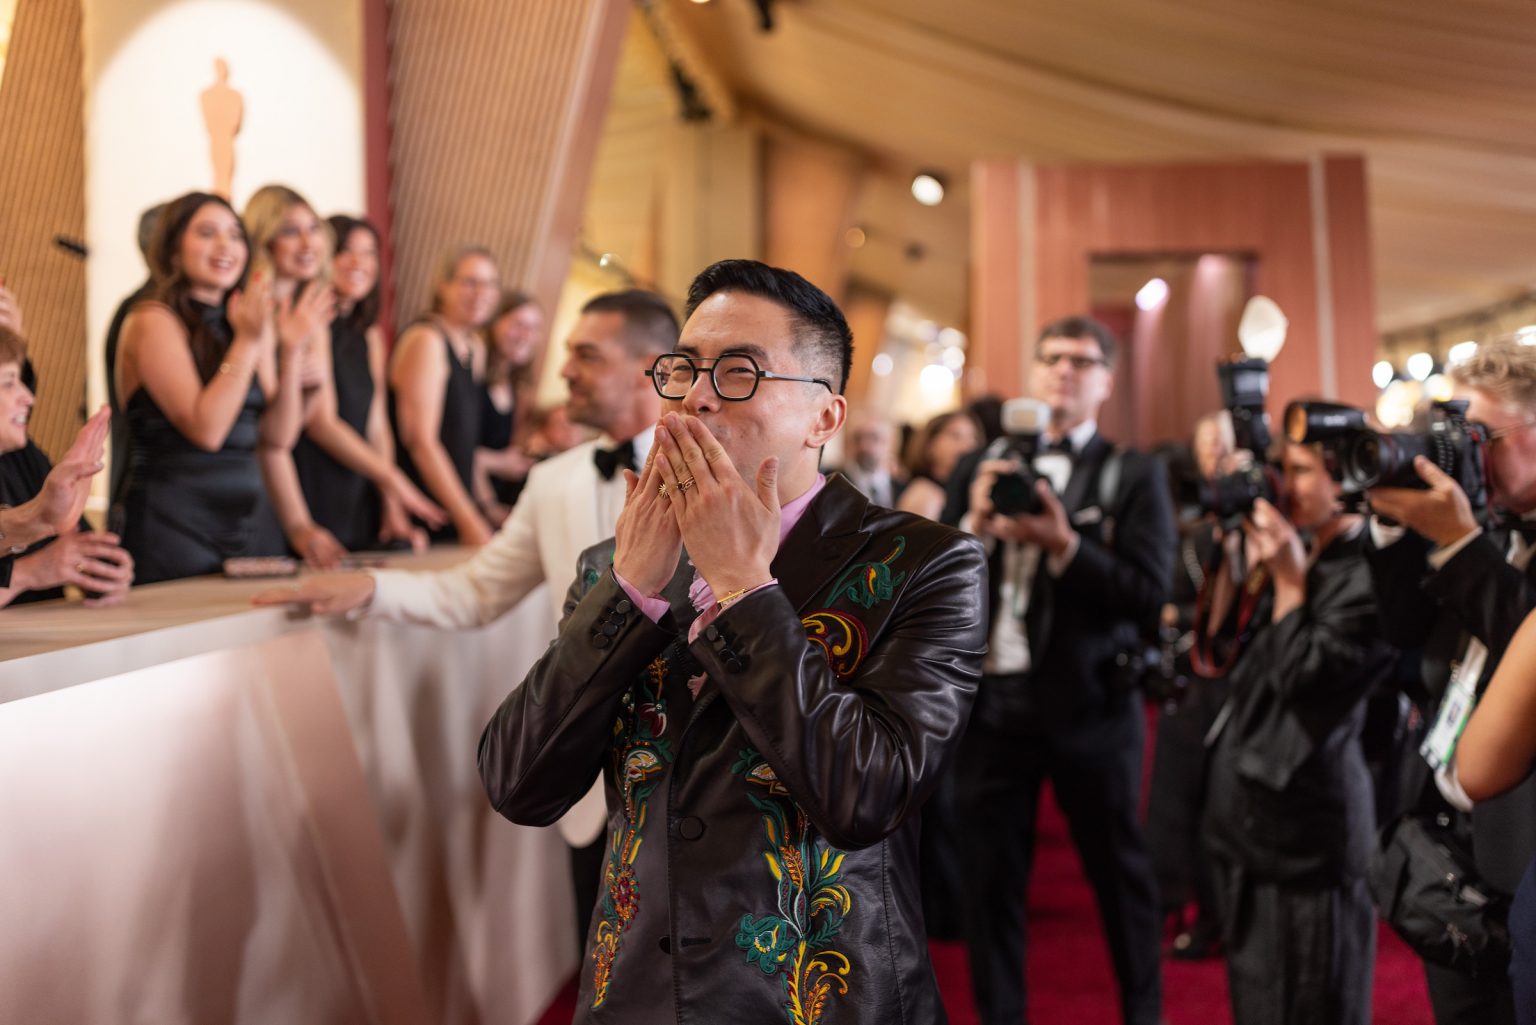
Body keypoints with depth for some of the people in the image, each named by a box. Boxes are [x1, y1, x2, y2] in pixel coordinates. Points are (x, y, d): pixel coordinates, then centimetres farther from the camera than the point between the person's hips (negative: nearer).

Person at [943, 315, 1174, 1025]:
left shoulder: (1133, 475, -1)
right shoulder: (979, 466, 8)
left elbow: (1149, 596, -11)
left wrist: (1064, 544, -22)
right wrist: (974, 525, -14)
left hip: (1089, 704, -2)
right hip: (990, 700, 2)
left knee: (1116, 867, 13)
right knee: (990, 874, 10)